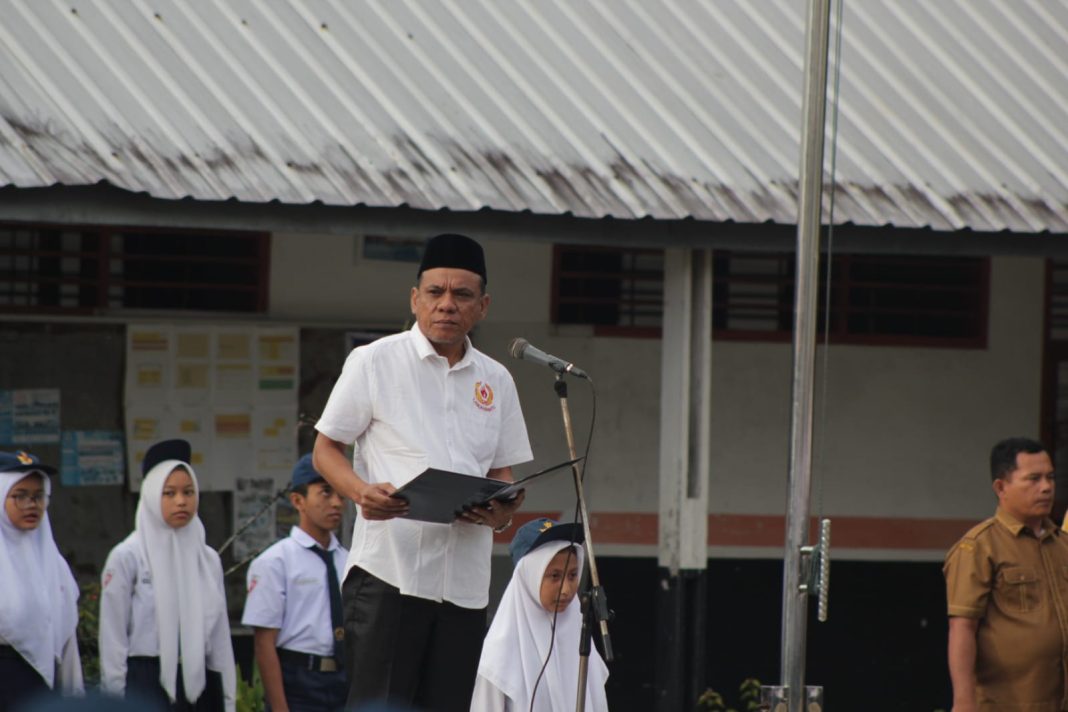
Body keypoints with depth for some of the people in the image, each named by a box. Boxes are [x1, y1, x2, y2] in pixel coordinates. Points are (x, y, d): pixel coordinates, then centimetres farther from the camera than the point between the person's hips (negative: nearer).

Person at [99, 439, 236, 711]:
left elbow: (220, 637, 14)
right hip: (148, 682, -5)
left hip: (199, 684, 5)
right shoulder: (127, 557, -1)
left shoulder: (208, 559, 13)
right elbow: (113, 638, -2)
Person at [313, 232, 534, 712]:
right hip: (388, 569, -4)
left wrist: (502, 511, -4)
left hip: (465, 579, 4)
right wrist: (362, 492, -17)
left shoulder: (496, 381, 15)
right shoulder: (374, 361, 2)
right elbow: (326, 448, 4)